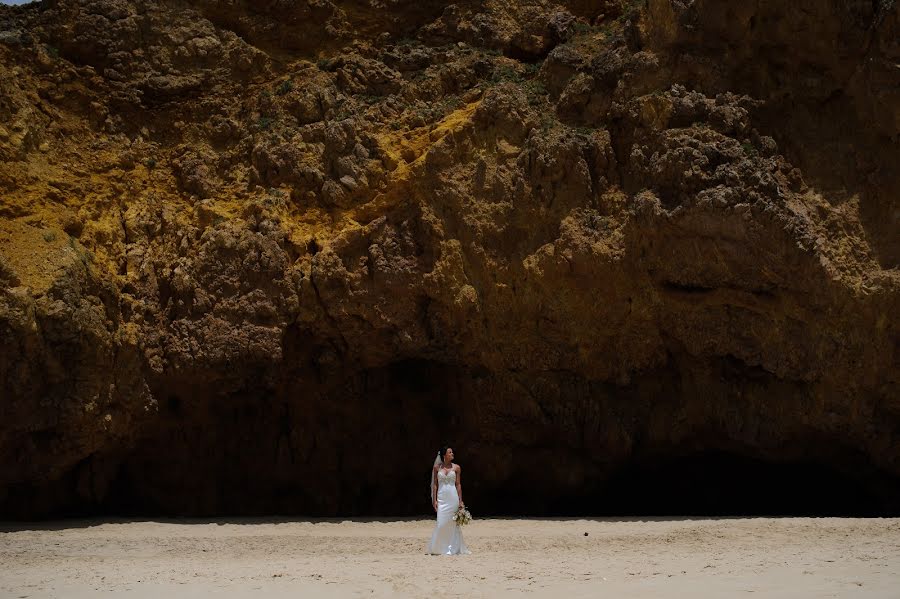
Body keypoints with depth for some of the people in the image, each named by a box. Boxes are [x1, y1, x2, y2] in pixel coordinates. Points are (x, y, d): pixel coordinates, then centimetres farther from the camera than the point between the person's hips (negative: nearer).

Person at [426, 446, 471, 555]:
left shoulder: (456, 467, 5)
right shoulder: (437, 467, 4)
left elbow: (458, 484, 4)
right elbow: (435, 484, 5)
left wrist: (460, 501, 0)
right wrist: (434, 500, -2)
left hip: (453, 497, 0)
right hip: (441, 497, 0)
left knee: (453, 523, 0)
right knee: (441, 523, -5)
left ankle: (452, 549, 7)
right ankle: (437, 548, 7)